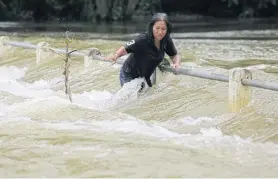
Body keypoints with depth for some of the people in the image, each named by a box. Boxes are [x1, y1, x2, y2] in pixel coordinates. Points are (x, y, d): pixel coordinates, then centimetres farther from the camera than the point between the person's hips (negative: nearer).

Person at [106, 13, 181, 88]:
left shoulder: (167, 41, -12)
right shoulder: (142, 39, -28)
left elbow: (174, 55, 1)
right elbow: (125, 49, -24)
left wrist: (177, 63, -21)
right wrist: (115, 56, -45)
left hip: (145, 77, 6)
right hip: (129, 76, -6)